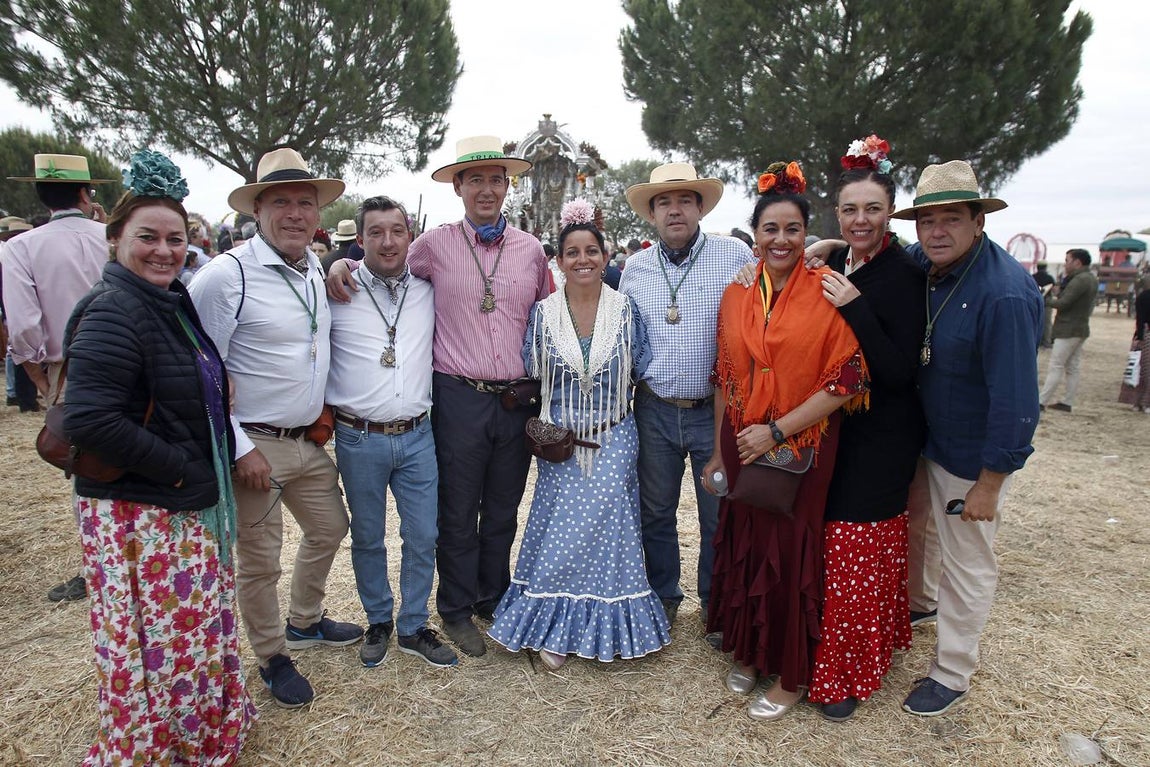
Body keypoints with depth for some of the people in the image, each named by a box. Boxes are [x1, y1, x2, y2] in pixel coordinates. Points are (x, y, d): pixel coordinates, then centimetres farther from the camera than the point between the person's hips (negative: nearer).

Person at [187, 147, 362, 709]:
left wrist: (322, 412, 13)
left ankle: (304, 622, 46)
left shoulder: (315, 268, 6)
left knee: (330, 529, 22)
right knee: (259, 561, 8)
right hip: (254, 445, -7)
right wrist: (239, 447, -17)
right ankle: (272, 658, 32)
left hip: (309, 441, 8)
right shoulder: (227, 274, -17)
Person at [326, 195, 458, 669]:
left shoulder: (428, 288, 3)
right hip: (359, 439, -2)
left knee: (423, 537, 8)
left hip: (417, 437, 2)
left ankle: (413, 628, 27)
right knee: (367, 538, 13)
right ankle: (378, 623, 34)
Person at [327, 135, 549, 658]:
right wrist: (342, 263, -6)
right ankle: (456, 611, 29)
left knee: (503, 512, 16)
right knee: (458, 515, 9)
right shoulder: (434, 245, 0)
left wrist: (542, 390, 10)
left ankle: (494, 600, 36)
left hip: (520, 400, 3)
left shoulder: (530, 249, 8)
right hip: (460, 399, -2)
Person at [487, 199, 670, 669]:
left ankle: (607, 626, 21)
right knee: (559, 533, 3)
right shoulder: (543, 314, 0)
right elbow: (529, 375, 5)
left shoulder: (626, 311, 0)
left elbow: (642, 371, 5)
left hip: (615, 441, 0)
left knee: (607, 529, 1)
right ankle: (554, 630, 19)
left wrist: (612, 399, -3)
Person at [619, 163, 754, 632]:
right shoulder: (635, 267, 7)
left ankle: (715, 604, 30)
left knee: (720, 516, 10)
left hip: (716, 411, -2)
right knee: (655, 512, 15)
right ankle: (662, 597, 35)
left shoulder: (736, 256, -3)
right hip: (654, 411, 3)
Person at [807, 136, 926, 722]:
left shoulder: (904, 275, -14)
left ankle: (851, 672, 22)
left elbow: (901, 372, -20)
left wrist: (854, 307, -26)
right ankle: (824, 649, 36)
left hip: (879, 440, -6)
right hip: (831, 429, 6)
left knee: (858, 556, 2)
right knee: (826, 547, 16)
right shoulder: (831, 266, 6)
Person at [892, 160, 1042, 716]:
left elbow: (1015, 401, -26)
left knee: (966, 563, 9)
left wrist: (988, 485, -20)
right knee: (920, 529, 27)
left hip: (974, 456, -7)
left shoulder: (1005, 294, -29)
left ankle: (952, 675, 28)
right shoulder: (921, 264, -6)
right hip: (923, 439, 7)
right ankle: (920, 604, 55)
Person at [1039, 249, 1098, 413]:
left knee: (1055, 367, -8)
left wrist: (1045, 300, -5)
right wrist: (1054, 297, 1)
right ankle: (1067, 402, 15)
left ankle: (1041, 402, -6)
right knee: (1072, 368, 11)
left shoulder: (1080, 280, -18)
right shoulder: (1092, 279, 14)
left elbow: (1063, 303, -21)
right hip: (1080, 328, 10)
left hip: (1069, 330, -10)